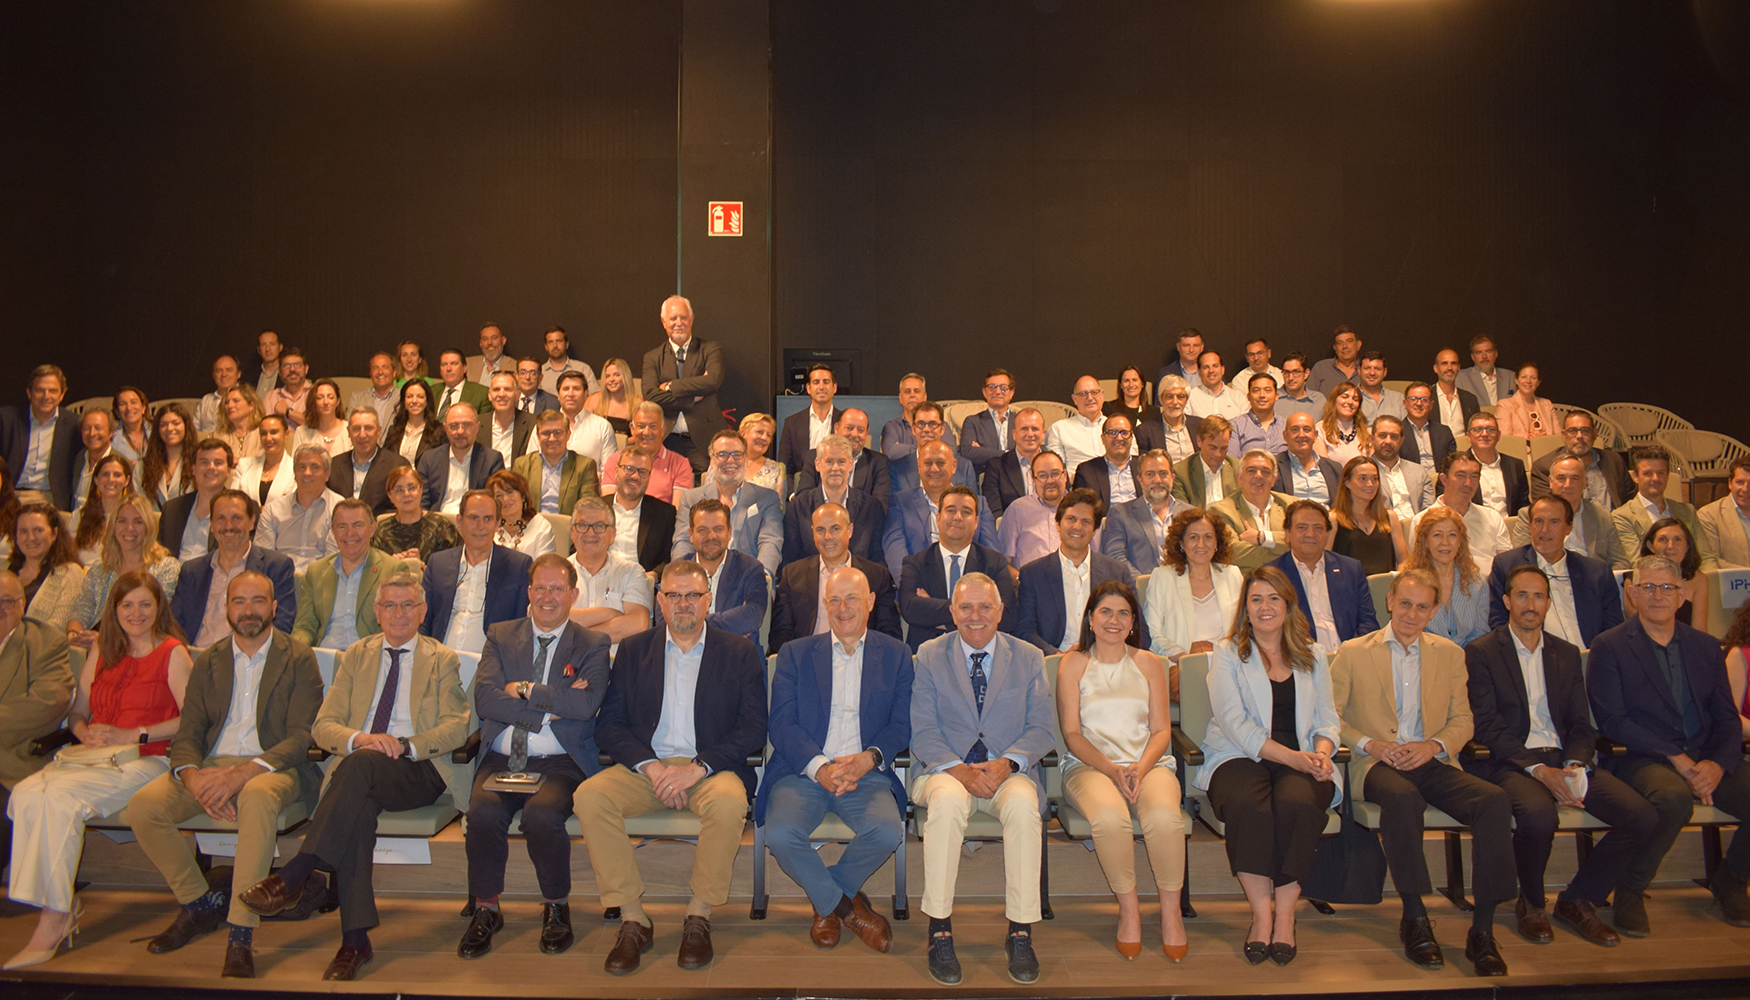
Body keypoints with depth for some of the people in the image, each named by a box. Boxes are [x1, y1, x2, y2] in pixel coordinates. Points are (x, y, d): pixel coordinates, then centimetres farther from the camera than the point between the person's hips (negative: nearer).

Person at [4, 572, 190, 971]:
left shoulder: (173, 654, 3)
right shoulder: (101, 657, 22)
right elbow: (76, 712, 26)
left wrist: (132, 735, -11)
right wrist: (85, 732, 3)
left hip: (144, 761, -6)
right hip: (93, 758, 6)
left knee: (61, 797, -30)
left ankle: (52, 924, -23)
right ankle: (64, 904, -19)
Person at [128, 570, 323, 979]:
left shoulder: (299, 659, 1)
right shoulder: (208, 661, 14)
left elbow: (301, 738, -8)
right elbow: (187, 734, 8)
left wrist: (243, 773, -24)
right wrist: (193, 776, -16)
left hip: (271, 766, -5)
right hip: (211, 764, 5)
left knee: (258, 796, -38)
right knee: (143, 805, -21)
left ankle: (241, 937, -33)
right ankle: (199, 904, 2)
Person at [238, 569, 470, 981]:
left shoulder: (443, 661, 15)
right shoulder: (356, 656, 22)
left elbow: (457, 727, 2)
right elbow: (323, 726, 12)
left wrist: (405, 745, -15)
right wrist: (358, 738, -12)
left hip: (418, 773, -2)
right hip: (358, 772, 2)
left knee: (362, 763, -35)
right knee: (358, 808, -34)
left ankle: (292, 876, -37)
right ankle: (355, 939, -35)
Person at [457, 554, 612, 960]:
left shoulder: (592, 645, 7)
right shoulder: (501, 636, 14)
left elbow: (586, 704, -11)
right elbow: (485, 699, -2)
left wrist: (525, 690, -6)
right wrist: (551, 705, -9)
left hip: (561, 762, -2)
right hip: (503, 759, 2)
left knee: (541, 813, -31)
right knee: (483, 810, -28)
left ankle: (556, 907, -5)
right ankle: (485, 908, -5)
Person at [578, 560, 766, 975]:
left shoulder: (739, 653, 7)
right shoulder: (633, 650, 13)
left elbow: (754, 729, -2)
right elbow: (609, 724, 5)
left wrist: (698, 768, -15)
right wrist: (650, 767, -12)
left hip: (710, 768, -2)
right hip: (645, 765, 2)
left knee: (728, 801, -35)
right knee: (589, 796, -26)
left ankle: (699, 916, -13)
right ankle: (633, 919, -15)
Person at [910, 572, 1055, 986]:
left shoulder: (1029, 658, 9)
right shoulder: (929, 656, 6)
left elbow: (1043, 729, 3)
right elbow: (923, 731, -1)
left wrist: (1006, 763, -16)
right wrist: (959, 770, -19)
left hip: (1009, 771, 1)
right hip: (945, 769, -1)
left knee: (1023, 805, -32)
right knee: (947, 800, -34)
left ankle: (1020, 933, -20)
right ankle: (939, 932, -23)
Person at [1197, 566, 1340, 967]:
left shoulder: (1312, 656, 18)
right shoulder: (1227, 654, 6)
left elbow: (1327, 718, 16)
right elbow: (1235, 724, -5)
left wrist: (1320, 752, -8)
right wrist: (1291, 756, -16)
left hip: (1301, 762, 2)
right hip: (1240, 757, -2)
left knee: (1297, 803, -33)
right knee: (1248, 806, -35)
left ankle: (1285, 914, -19)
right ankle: (1261, 913, -21)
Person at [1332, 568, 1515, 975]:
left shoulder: (1449, 654, 17)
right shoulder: (1353, 652, 8)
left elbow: (1463, 721, 14)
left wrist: (1433, 746, -6)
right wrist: (1369, 744, -13)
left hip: (1432, 762, 3)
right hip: (1376, 763, -3)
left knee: (1495, 799, -26)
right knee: (1402, 798, -38)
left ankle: (1482, 930, -20)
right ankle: (1414, 918, -22)